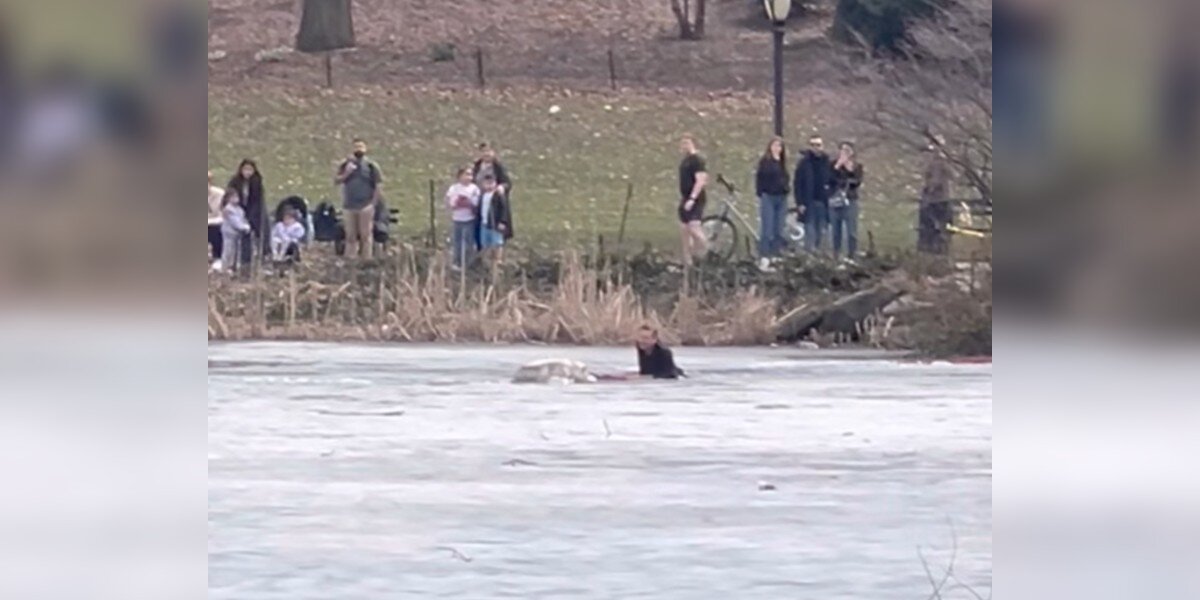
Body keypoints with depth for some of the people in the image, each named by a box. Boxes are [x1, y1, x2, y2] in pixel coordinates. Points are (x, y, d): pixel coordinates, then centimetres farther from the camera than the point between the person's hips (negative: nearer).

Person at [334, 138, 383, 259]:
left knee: (365, 235, -4)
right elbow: (337, 180, 6)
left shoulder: (371, 166, 0)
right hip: (350, 206, 3)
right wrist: (346, 173, -12)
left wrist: (373, 203, -8)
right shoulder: (345, 165, 10)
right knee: (350, 236, 8)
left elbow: (377, 186, -1)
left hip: (365, 207, -3)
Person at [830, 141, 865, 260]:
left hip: (850, 201, -1)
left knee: (851, 232, -7)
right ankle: (835, 257, 8)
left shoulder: (857, 166, 7)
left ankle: (851, 256, -5)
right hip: (835, 201, 1)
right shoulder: (834, 165, 8)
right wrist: (837, 167, -10)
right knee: (836, 232, 2)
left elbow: (857, 182, -7)